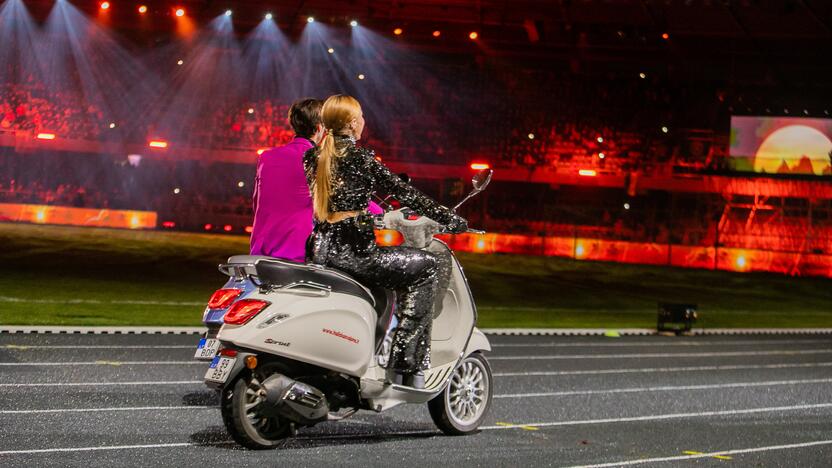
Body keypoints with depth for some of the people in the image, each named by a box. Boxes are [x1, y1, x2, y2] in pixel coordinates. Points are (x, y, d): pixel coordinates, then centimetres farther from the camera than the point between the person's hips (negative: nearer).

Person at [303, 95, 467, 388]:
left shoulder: (312, 157, 12)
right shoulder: (361, 157, -9)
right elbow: (404, 194, -8)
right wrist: (450, 219, 0)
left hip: (320, 248, 9)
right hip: (351, 249, -8)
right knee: (426, 267, 4)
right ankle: (407, 366, -1)